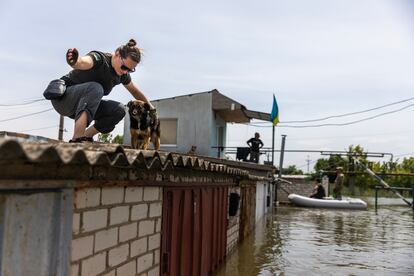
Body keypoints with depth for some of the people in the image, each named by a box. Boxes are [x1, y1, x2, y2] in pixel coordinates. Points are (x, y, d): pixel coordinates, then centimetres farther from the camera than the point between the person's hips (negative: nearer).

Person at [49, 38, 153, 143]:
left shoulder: (122, 74, -2)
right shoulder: (99, 59, -25)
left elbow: (135, 91, 16)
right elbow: (82, 62, -49)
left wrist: (151, 108, 19)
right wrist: (74, 61, -72)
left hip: (84, 104, 8)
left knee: (119, 110, -11)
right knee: (95, 88, -37)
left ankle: (86, 136, -6)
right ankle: (77, 138, -45)